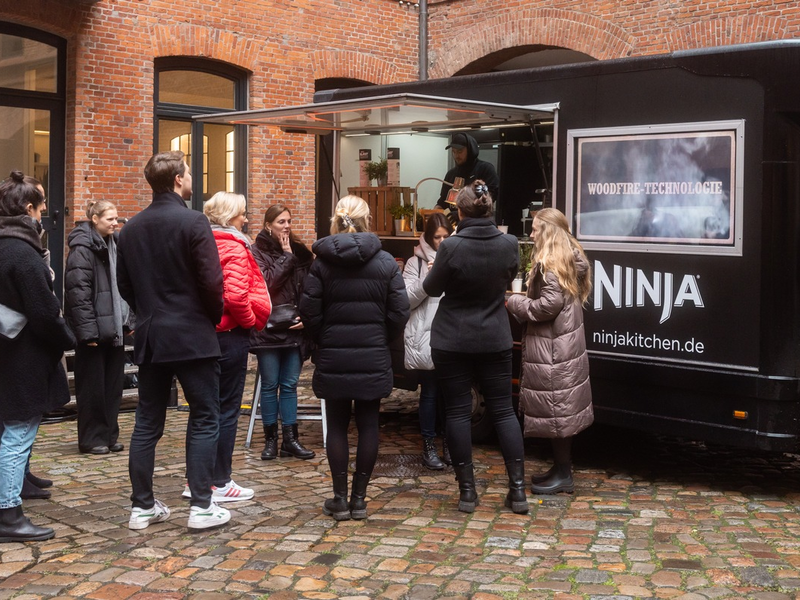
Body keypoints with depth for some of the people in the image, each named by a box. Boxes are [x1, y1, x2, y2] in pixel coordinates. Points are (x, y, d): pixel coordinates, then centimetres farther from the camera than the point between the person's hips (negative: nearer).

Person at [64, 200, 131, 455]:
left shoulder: (113, 244, 13)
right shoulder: (82, 248, -12)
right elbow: (78, 292, -17)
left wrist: (127, 320, 12)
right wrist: (88, 330, -20)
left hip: (114, 328, 8)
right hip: (95, 330, -8)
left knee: (113, 386, 11)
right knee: (93, 388, 2)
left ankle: (109, 435, 20)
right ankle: (92, 439, 12)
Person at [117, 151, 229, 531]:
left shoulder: (132, 228, 8)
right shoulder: (193, 222, -11)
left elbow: (124, 284, 12)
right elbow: (212, 282, -15)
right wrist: (213, 318, 2)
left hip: (149, 338, 6)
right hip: (192, 336, -6)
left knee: (147, 424, 10)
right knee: (204, 421, 3)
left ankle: (142, 506, 15)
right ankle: (201, 506, 2)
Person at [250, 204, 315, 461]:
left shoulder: (300, 251, 9)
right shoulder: (258, 252, -2)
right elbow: (266, 282, -17)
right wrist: (286, 257, -12)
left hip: (294, 329, 3)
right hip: (268, 330, -3)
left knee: (290, 385, 7)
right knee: (270, 385, 4)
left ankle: (290, 439, 13)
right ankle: (271, 439, 14)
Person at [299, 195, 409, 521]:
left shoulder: (321, 262, -6)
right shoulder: (385, 262, -4)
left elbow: (309, 313, -6)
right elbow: (399, 313, -4)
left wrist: (324, 341, 10)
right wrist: (382, 340, 11)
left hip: (332, 357, 0)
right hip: (373, 358, 0)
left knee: (337, 425, 8)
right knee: (368, 424, 8)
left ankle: (340, 498, 11)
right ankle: (359, 497, 12)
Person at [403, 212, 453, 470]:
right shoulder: (416, 262, 1)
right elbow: (408, 299, -5)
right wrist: (427, 279, -18)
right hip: (426, 339, -2)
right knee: (430, 393, 3)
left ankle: (449, 444, 21)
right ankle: (428, 446, 13)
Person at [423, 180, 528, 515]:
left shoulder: (451, 247, -17)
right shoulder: (509, 244, -6)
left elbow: (431, 289, -4)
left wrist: (434, 272, 17)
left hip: (452, 342, -3)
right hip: (495, 340, 3)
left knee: (458, 412, 5)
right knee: (503, 411, 8)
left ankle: (467, 490, 9)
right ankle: (518, 489, 8)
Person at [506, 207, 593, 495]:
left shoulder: (550, 264, -16)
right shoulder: (570, 259, 14)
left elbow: (549, 305, -23)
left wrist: (515, 303, -10)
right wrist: (524, 300, 11)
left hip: (551, 350, -10)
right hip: (566, 344, 10)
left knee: (554, 411, -3)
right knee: (562, 409, 14)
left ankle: (563, 475, 4)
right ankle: (561, 468, 22)